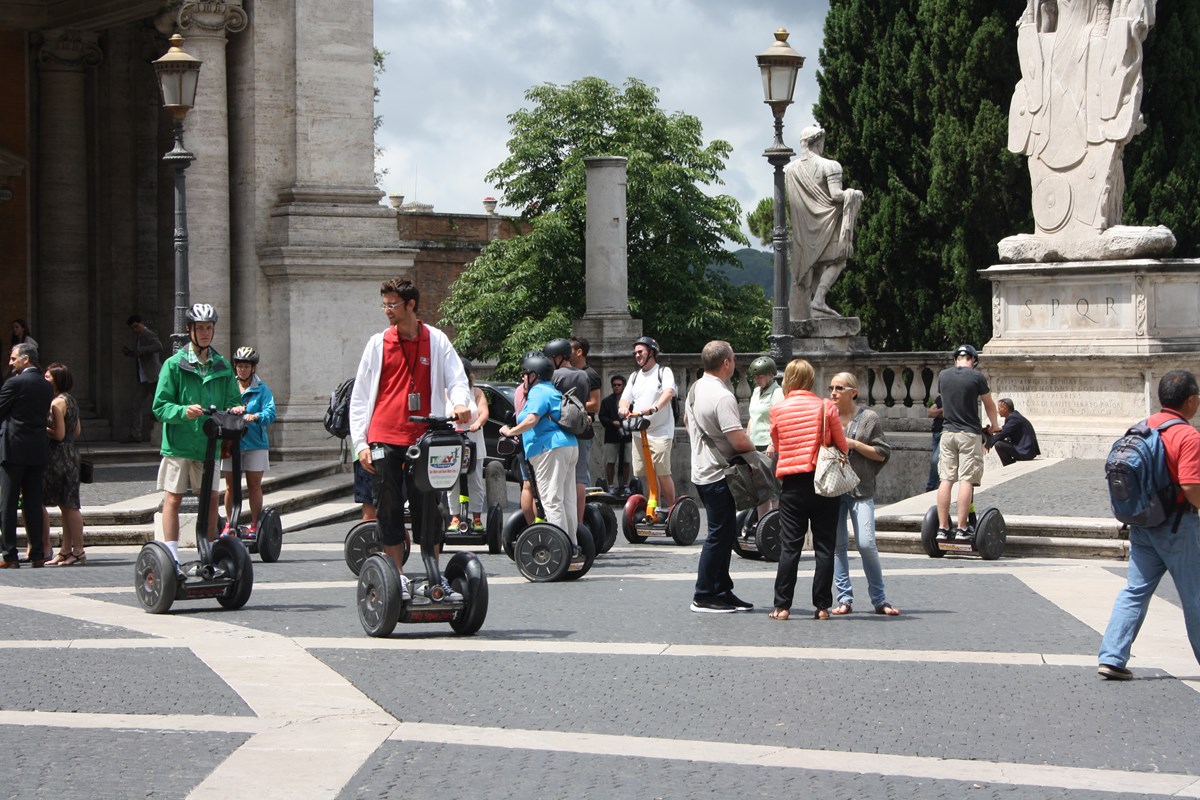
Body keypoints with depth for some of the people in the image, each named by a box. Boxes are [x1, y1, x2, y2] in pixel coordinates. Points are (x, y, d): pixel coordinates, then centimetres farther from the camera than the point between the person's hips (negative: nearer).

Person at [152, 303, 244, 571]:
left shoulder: (222, 366, 11)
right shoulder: (174, 365, -2)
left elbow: (232, 399, 13)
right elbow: (160, 406, -5)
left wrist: (234, 410, -10)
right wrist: (184, 411, -24)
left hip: (209, 445, 3)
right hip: (179, 443, -3)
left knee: (211, 498, 4)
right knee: (173, 498, -3)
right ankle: (172, 557, -1)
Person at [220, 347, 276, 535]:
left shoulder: (261, 389, 3)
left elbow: (270, 412, -9)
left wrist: (256, 417, -30)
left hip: (255, 443, -2)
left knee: (254, 485, 1)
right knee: (230, 486, 4)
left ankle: (254, 524, 10)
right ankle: (228, 523, 14)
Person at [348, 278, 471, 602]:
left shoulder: (436, 341, 6)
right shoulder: (378, 344, 8)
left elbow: (456, 380, 3)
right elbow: (360, 397, 9)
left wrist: (460, 403, -20)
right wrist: (360, 442, 2)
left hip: (423, 438, -1)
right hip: (385, 440, 1)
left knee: (428, 508, 1)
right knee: (390, 510, 2)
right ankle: (398, 577, 9)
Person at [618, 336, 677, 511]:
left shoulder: (664, 372, 0)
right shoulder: (634, 376, 20)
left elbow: (669, 392, -17)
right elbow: (625, 397, 13)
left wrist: (655, 408, -36)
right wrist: (623, 407, -13)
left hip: (660, 432, -6)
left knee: (663, 474, -10)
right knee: (647, 475, 7)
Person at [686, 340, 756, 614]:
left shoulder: (695, 390, 10)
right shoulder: (722, 397, -21)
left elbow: (687, 421, 27)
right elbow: (739, 440, -25)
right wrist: (753, 449, -5)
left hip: (702, 470, 10)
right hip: (719, 475, -10)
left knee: (725, 532, 16)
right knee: (720, 535, -5)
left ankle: (722, 591, 20)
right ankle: (704, 597, -3)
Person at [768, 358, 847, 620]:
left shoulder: (777, 410, 0)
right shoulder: (826, 408, -3)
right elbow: (842, 446, 4)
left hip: (793, 484, 1)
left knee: (789, 547, 3)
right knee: (824, 547, 4)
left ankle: (782, 606, 0)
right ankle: (822, 606, 3)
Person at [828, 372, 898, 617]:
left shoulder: (868, 418, 2)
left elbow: (882, 454, 2)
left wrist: (854, 444, -9)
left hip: (861, 489, -3)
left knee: (866, 544, -10)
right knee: (837, 545, 2)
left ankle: (879, 599, 1)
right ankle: (844, 599, 8)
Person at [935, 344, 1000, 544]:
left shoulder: (943, 376, 5)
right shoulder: (976, 377, -6)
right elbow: (989, 405, 7)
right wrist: (994, 425, 26)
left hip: (948, 432, 4)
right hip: (970, 434, -4)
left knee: (945, 480, 4)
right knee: (966, 481, -5)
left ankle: (942, 528, 3)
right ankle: (962, 529, -7)